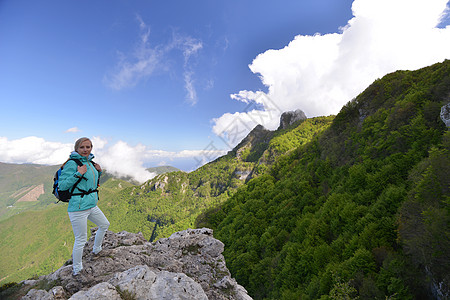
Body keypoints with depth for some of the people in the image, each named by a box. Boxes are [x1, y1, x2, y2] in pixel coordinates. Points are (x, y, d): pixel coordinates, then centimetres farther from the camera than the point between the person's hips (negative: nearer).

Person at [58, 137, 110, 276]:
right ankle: (77, 270, 25)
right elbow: (61, 186, -17)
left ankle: (96, 250, 47)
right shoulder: (72, 163, -15)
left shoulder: (90, 162, 8)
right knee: (81, 240, 3)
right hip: (78, 207, -8)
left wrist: (99, 172, 4)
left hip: (92, 205, 8)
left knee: (105, 224, 24)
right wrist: (78, 174, -24)